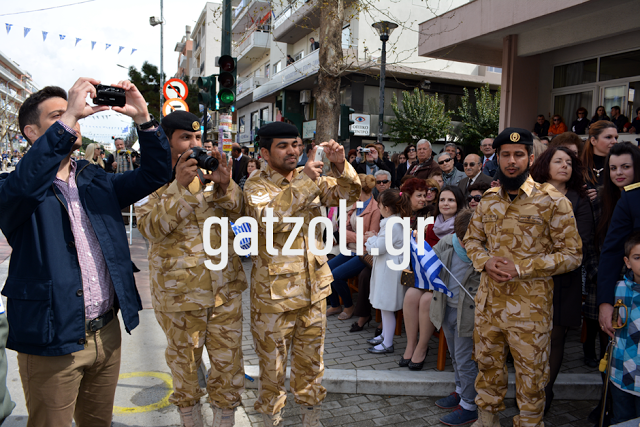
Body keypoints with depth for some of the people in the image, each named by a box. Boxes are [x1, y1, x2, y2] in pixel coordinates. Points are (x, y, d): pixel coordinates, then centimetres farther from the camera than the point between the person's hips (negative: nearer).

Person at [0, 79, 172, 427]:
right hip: (52, 344, -5)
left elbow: (155, 173, 4)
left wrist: (143, 119, -10)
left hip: (107, 332, 6)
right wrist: (68, 119, -34)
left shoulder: (96, 181, 9)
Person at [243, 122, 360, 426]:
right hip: (274, 292, -4)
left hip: (314, 288, 5)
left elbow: (349, 195, 1)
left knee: (310, 360, 18)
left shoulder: (311, 180, 6)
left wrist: (341, 166, -17)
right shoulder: (256, 185, -9)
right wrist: (303, 182, -30)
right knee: (272, 365, 10)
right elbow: (267, 219, -27)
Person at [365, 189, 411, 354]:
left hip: (389, 269, -11)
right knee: (383, 304, 21)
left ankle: (388, 344, 12)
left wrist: (372, 238, -4)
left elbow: (378, 249, -22)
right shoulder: (398, 222, 8)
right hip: (385, 268, 11)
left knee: (386, 306, 0)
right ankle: (384, 335, 36)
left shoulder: (392, 226, -25)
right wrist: (375, 237, 6)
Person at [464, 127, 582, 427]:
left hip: (529, 306, -5)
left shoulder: (552, 201, -9)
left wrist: (520, 268, -19)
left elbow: (572, 254, -9)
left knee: (530, 374, 10)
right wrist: (485, 261, -8)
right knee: (488, 365, 20)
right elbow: (471, 239, 14)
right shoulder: (489, 199, 6)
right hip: (488, 300, 5)